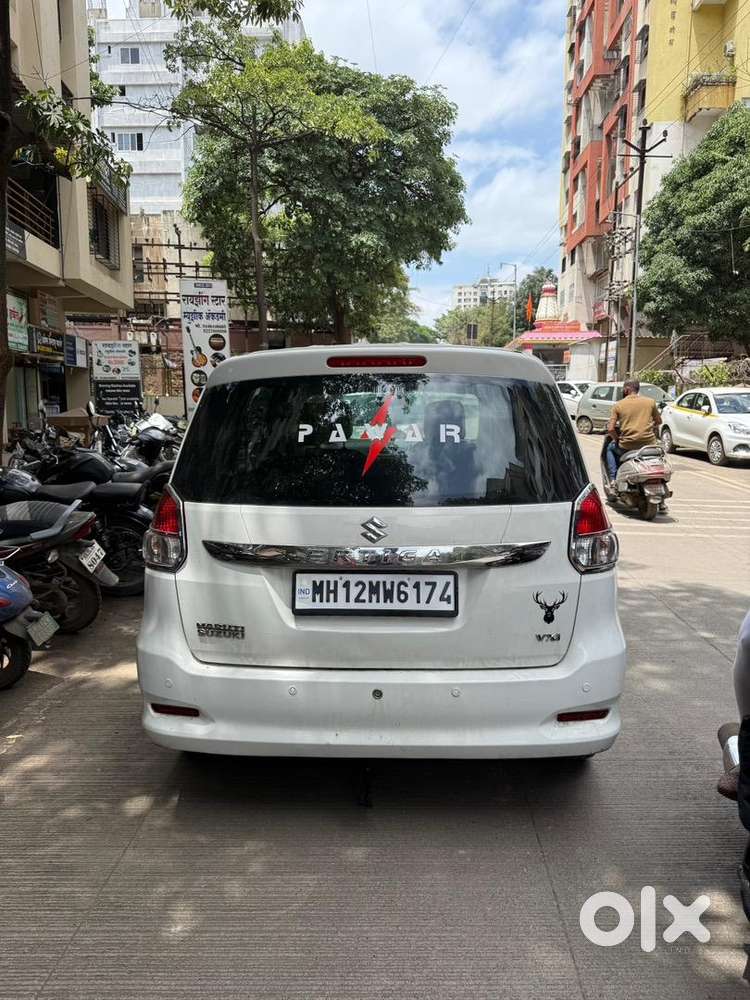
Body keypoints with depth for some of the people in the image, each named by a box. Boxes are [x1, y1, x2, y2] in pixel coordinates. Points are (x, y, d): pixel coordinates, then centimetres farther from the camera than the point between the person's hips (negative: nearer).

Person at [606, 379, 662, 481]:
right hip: (649, 443, 2)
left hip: (627, 446, -2)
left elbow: (610, 429, -6)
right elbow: (658, 421, 17)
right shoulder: (650, 402, 6)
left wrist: (617, 439, 11)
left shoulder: (618, 405, 0)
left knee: (610, 449, 30)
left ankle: (613, 478, 16)